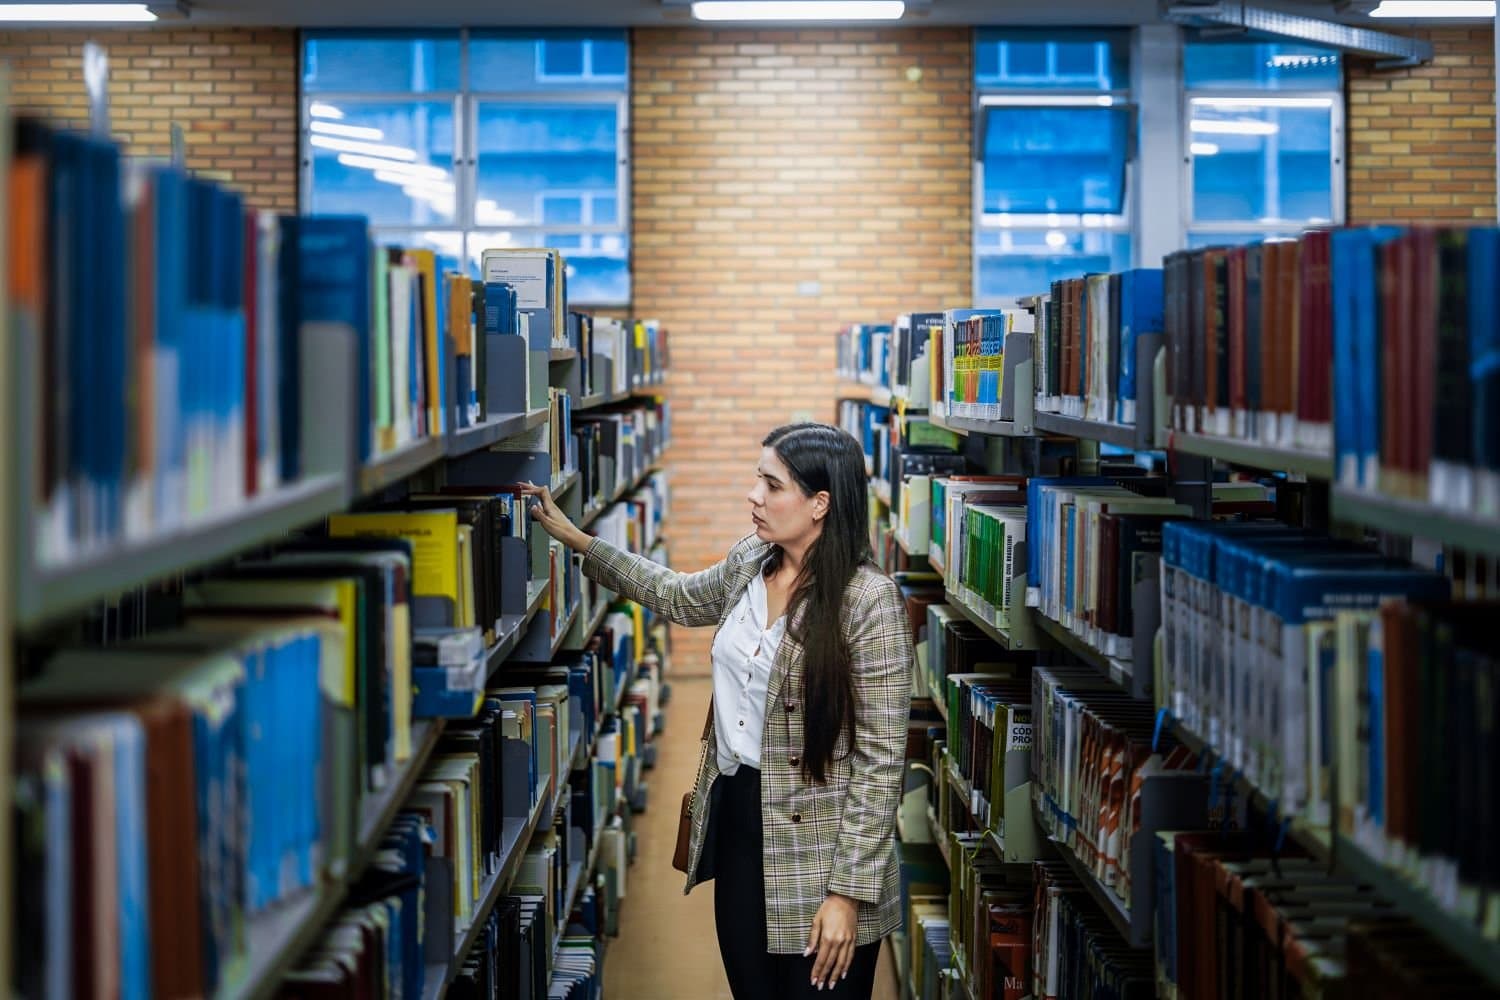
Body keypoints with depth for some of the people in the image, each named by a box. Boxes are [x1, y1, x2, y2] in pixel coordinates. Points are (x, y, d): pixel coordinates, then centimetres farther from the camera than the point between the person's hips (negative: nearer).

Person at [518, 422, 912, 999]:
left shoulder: (868, 600, -18)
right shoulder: (750, 562, 3)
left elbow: (880, 760, -17)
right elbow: (678, 598, 26)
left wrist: (848, 892, -19)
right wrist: (572, 536, 23)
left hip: (816, 860, -7)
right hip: (736, 823, 7)